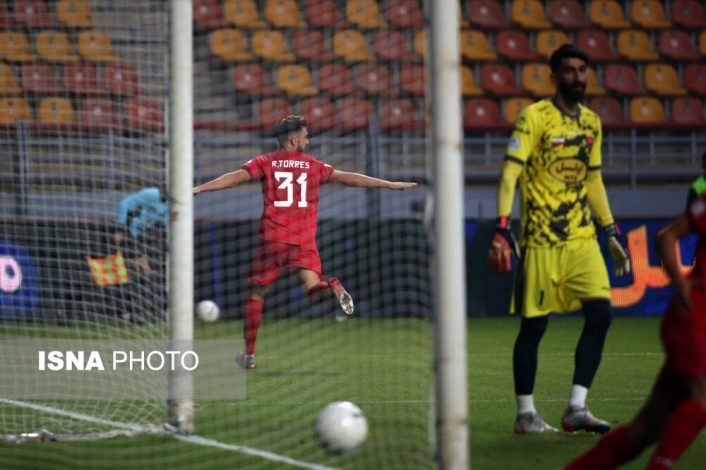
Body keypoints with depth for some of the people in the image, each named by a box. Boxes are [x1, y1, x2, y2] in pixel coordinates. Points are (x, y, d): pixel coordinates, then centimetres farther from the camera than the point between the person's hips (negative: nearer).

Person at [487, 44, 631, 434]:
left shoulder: (591, 122, 13)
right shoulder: (534, 117, -7)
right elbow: (511, 171, -12)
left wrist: (612, 234, 20)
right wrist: (501, 229, -22)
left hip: (582, 238, 6)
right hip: (541, 238, -6)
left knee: (600, 312, -7)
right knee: (534, 324, -1)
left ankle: (576, 409, -2)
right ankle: (525, 413, 10)